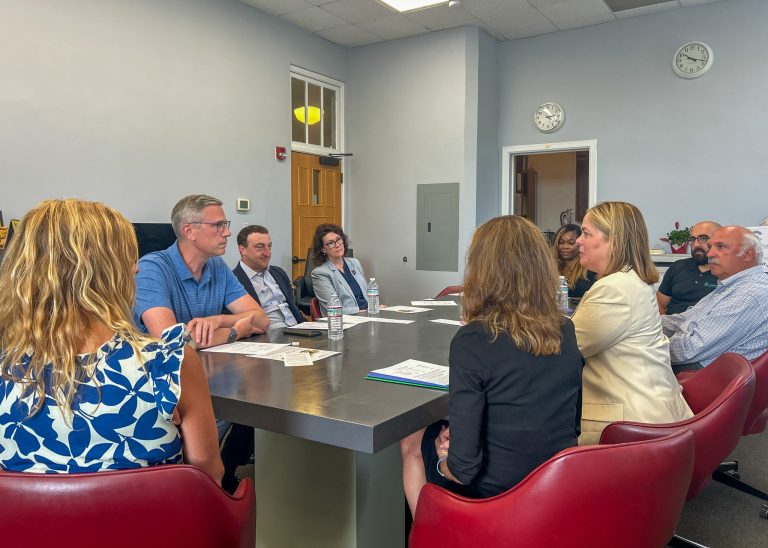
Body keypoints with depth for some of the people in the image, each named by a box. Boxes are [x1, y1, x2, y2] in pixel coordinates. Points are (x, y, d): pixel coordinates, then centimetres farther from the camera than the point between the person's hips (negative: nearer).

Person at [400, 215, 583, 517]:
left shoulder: (472, 340, -24)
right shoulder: (566, 332, -6)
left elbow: (464, 466, -24)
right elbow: (572, 424, 7)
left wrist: (446, 463, -1)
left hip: (493, 494, -5)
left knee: (411, 442, 22)